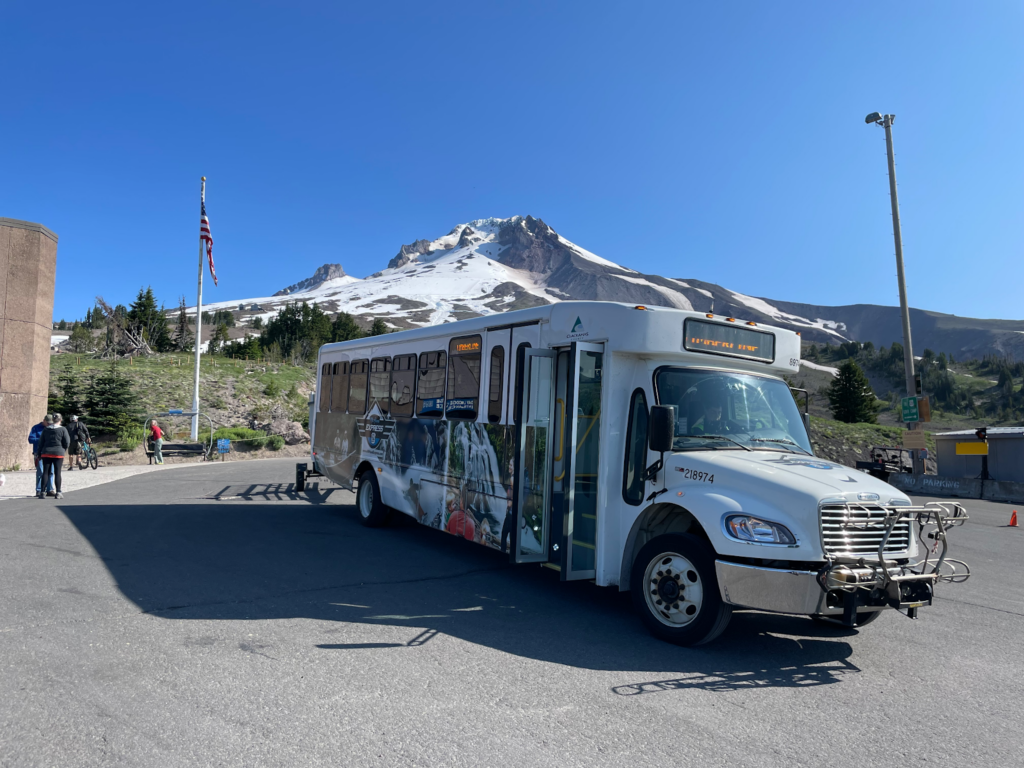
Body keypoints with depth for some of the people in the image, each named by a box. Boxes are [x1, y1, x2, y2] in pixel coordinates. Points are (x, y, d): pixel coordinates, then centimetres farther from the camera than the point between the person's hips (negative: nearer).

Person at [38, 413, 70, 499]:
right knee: (57, 473, -1)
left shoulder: (45, 429, 6)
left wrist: (39, 453, 13)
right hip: (58, 453, -3)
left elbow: (41, 442, 7)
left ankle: (42, 492, 3)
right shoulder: (62, 429, -5)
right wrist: (63, 450, 12)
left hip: (46, 453, 3)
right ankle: (58, 493, -1)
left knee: (45, 472, 5)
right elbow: (67, 442, -5)